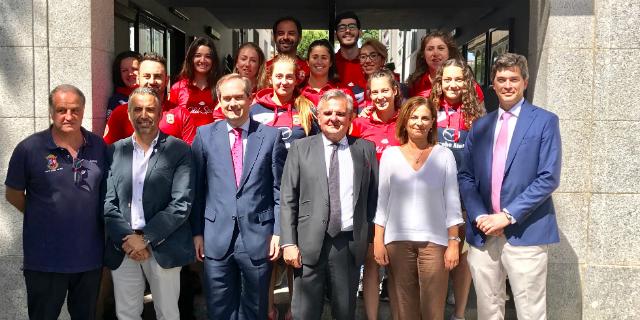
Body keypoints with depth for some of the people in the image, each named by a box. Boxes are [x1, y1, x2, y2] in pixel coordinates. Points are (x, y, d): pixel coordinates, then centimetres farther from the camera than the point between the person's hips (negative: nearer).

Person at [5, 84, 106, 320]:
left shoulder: (99, 146, 0)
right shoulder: (29, 148, -9)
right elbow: (13, 195, 1)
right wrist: (45, 218, 1)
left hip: (90, 257, 3)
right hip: (45, 262, -3)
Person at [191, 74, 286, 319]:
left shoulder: (271, 136, 1)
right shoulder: (205, 135, 3)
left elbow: (280, 190, 1)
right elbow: (197, 188, 5)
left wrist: (278, 232, -3)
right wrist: (197, 232, 2)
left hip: (258, 237, 0)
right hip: (217, 238, 1)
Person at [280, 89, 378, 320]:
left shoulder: (366, 149, 7)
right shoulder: (300, 148, 4)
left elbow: (373, 194, 11)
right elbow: (287, 200, 1)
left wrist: (366, 235, 7)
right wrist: (288, 242, -6)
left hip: (350, 243, 1)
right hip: (310, 245, -1)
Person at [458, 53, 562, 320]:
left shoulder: (545, 121, 1)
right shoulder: (480, 125, 13)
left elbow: (549, 178, -8)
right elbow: (465, 176, 9)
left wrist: (507, 215, -13)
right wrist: (479, 216, -6)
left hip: (525, 233, -4)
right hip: (483, 233, 4)